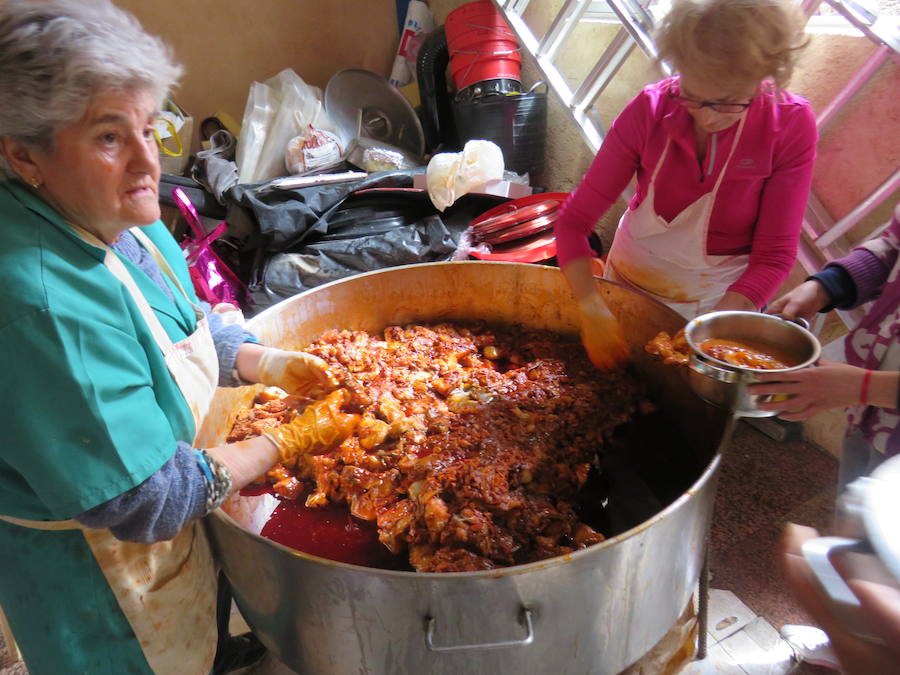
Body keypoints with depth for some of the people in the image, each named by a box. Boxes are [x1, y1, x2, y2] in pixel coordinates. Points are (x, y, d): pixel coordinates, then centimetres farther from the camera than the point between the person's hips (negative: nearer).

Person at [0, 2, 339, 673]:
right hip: (98, 566, -7)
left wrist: (267, 364, -7)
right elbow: (148, 502, -30)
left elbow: (185, 323, 10)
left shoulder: (107, 214, -8)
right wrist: (282, 446, -19)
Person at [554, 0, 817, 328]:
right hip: (630, 283, 1)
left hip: (725, 298, -1)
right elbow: (573, 221, -19)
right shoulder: (649, 110, -20)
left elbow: (774, 257, -19)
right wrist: (592, 312, -31)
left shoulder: (791, 125, -20)